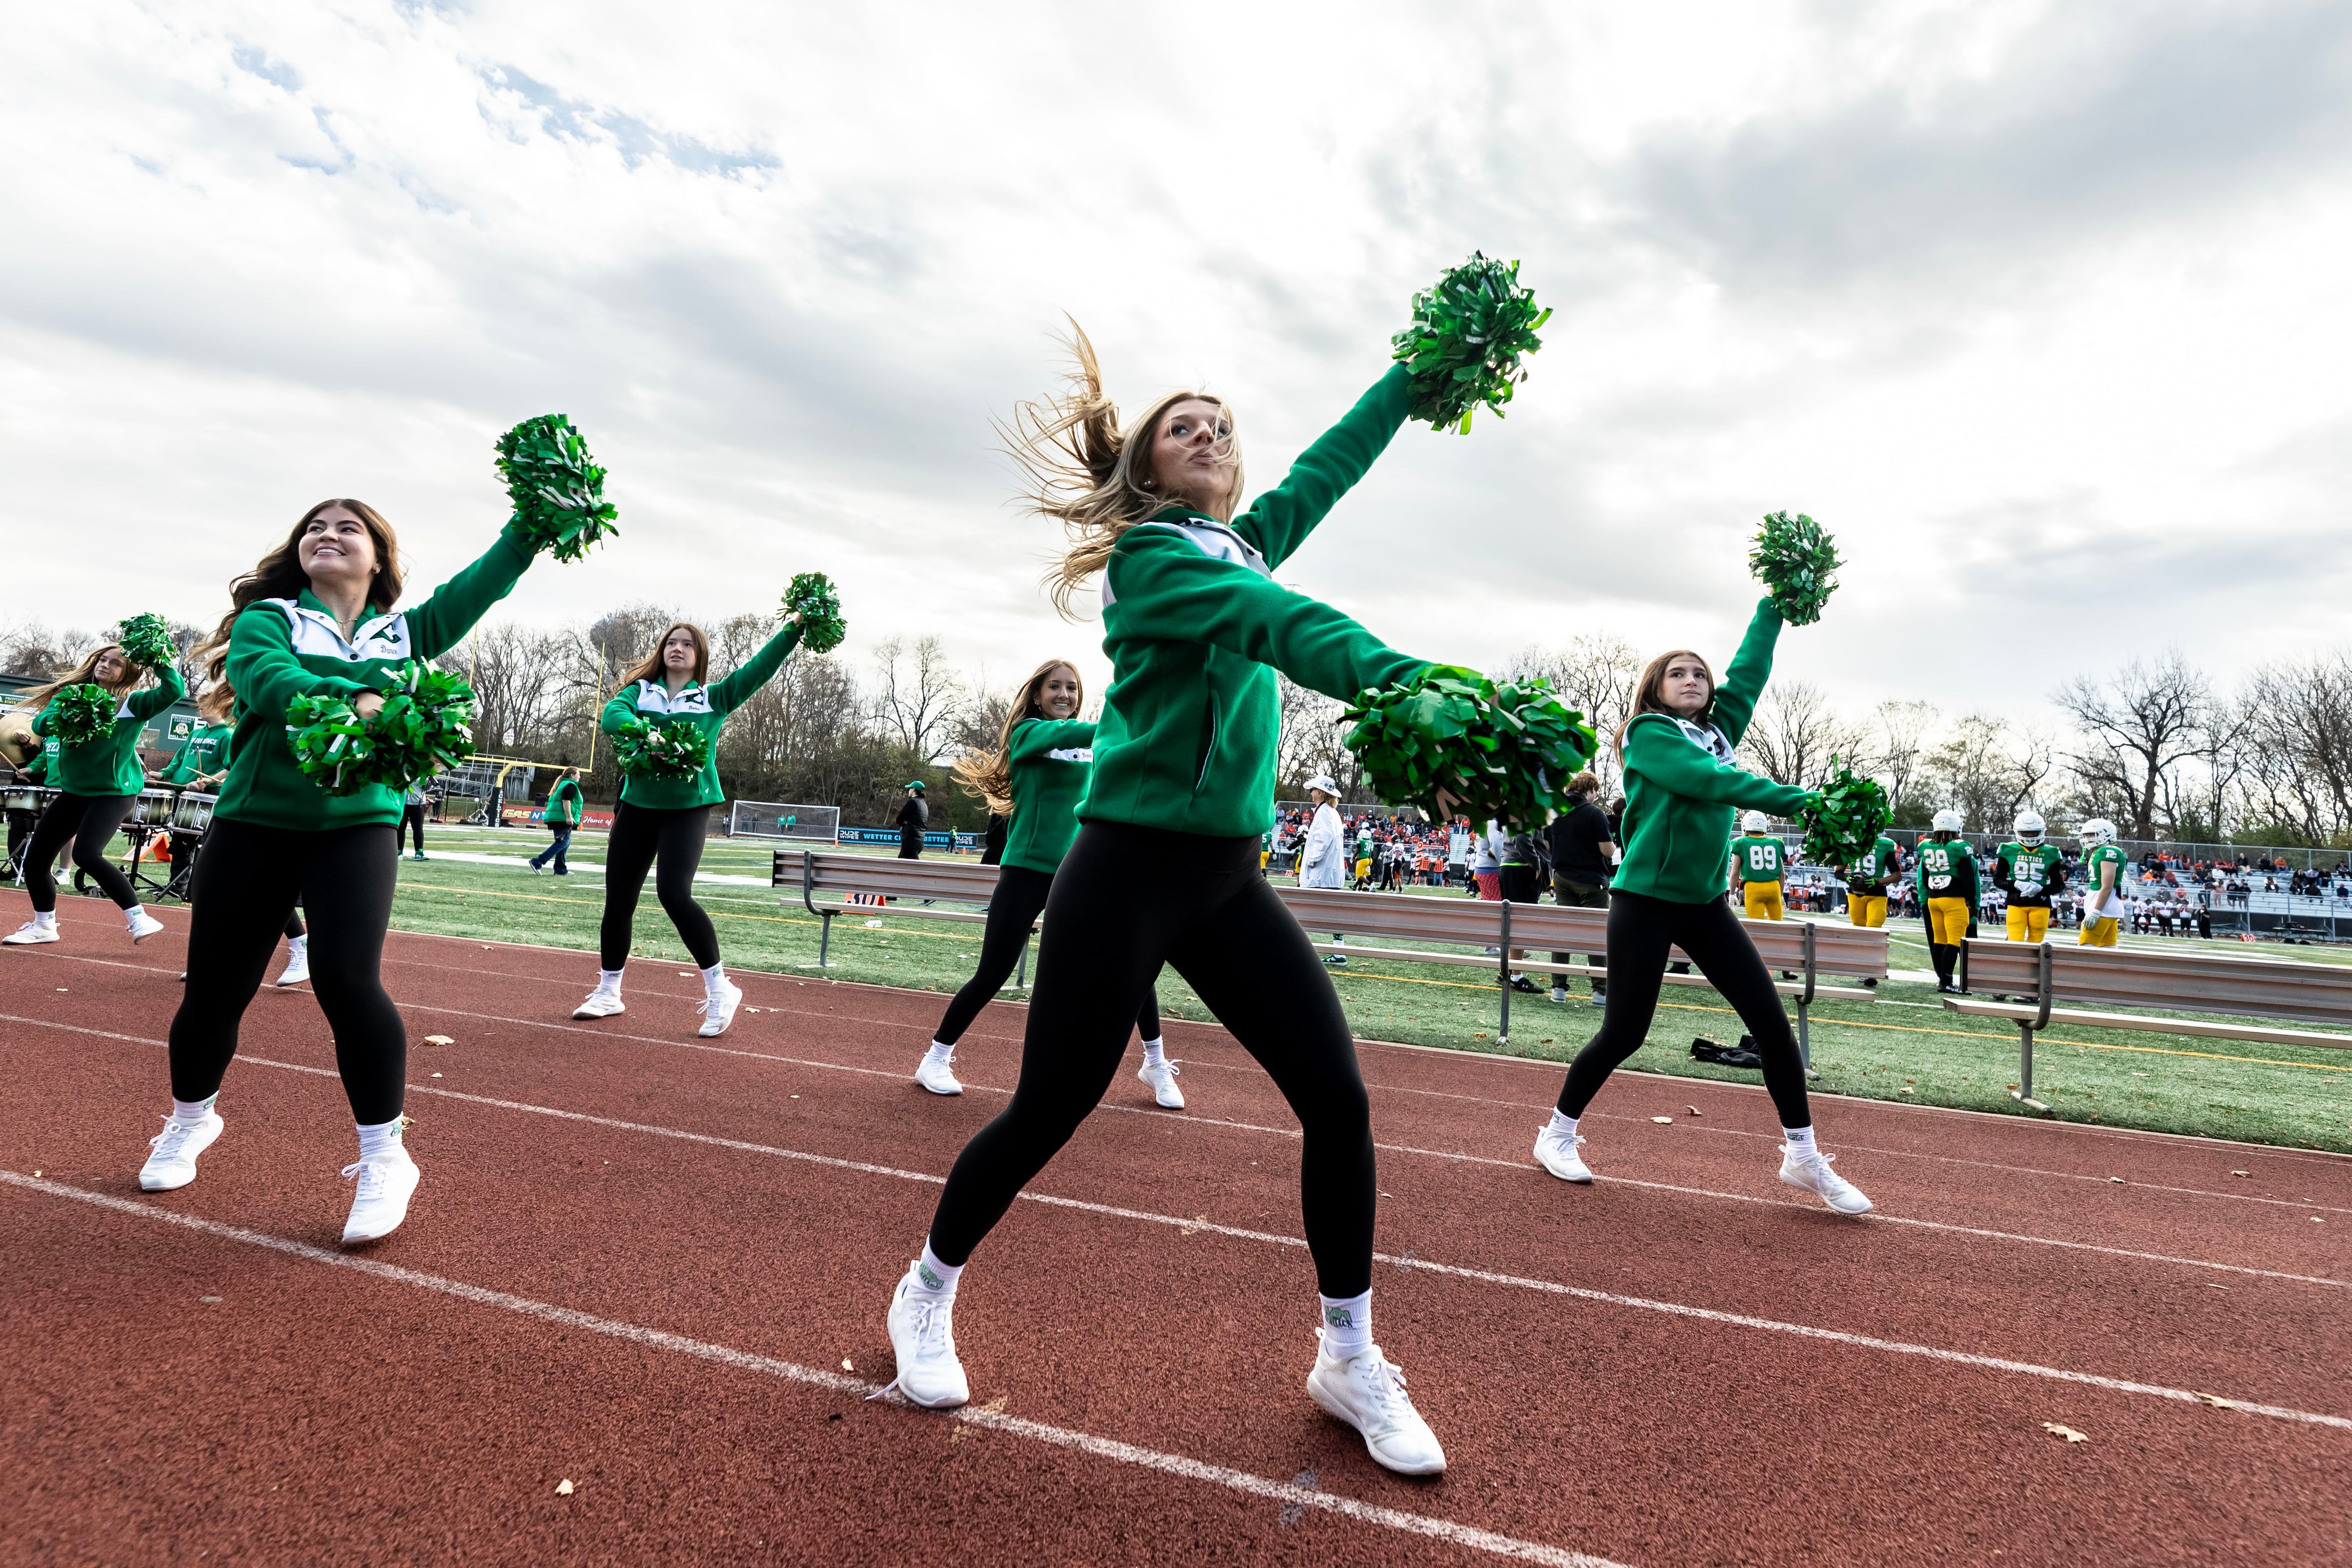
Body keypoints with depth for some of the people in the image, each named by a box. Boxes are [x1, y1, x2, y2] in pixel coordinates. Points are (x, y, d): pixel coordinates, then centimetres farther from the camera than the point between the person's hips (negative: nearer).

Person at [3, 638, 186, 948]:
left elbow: (174, 691, -23)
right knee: (35, 856, 10)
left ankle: (139, 919, -15)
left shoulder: (133, 702, -8)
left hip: (116, 791, -6)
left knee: (87, 855, -23)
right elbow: (41, 723, -8)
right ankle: (43, 925, 29)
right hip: (75, 790, 7)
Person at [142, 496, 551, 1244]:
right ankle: (191, 1119, 40)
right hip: (254, 823, 1)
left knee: (347, 981, -18)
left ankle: (384, 1159, -4)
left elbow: (482, 583, 4)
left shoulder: (402, 634, 9)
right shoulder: (267, 618, 2)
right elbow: (262, 680, -20)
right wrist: (351, 700, -37)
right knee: (212, 990, 9)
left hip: (358, 826, 0)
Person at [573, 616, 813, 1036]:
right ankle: (608, 993, 27)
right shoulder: (639, 691, 8)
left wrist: (794, 630, -14)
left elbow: (758, 669, -4)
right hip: (637, 807, 3)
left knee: (674, 894, -21)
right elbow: (612, 715, -12)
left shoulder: (714, 698, 5)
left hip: (688, 809, -3)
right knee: (618, 901, 8)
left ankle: (719, 989, -8)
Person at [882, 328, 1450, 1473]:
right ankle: (927, 1294, 31)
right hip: (1128, 868, -7)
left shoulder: (1247, 541, 14)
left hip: (1226, 875, 7)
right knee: (1047, 1115, 3)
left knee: (1338, 1100, -1)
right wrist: (1402, 682, -41)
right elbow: (1277, 624, -27)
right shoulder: (1147, 552, -9)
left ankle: (1349, 1361, 17)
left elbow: (1330, 464, 18)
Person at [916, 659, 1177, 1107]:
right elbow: (1061, 733, -26)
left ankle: (1157, 1065, 12)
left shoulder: (1091, 745, 11)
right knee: (991, 976, -3)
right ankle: (936, 1059, 18)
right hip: (1028, 869, -4)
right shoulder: (1028, 732, -4)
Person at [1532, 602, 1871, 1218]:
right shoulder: (1648, 734, -8)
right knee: (1624, 1032, -2)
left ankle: (1804, 1157, 16)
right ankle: (1558, 1134, 18)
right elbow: (1709, 781, -21)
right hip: (1646, 900, -6)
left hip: (1705, 902, 6)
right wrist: (1799, 800, -25)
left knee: (1773, 1023, 2)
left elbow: (1750, 669, 11)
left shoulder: (1719, 731, 11)